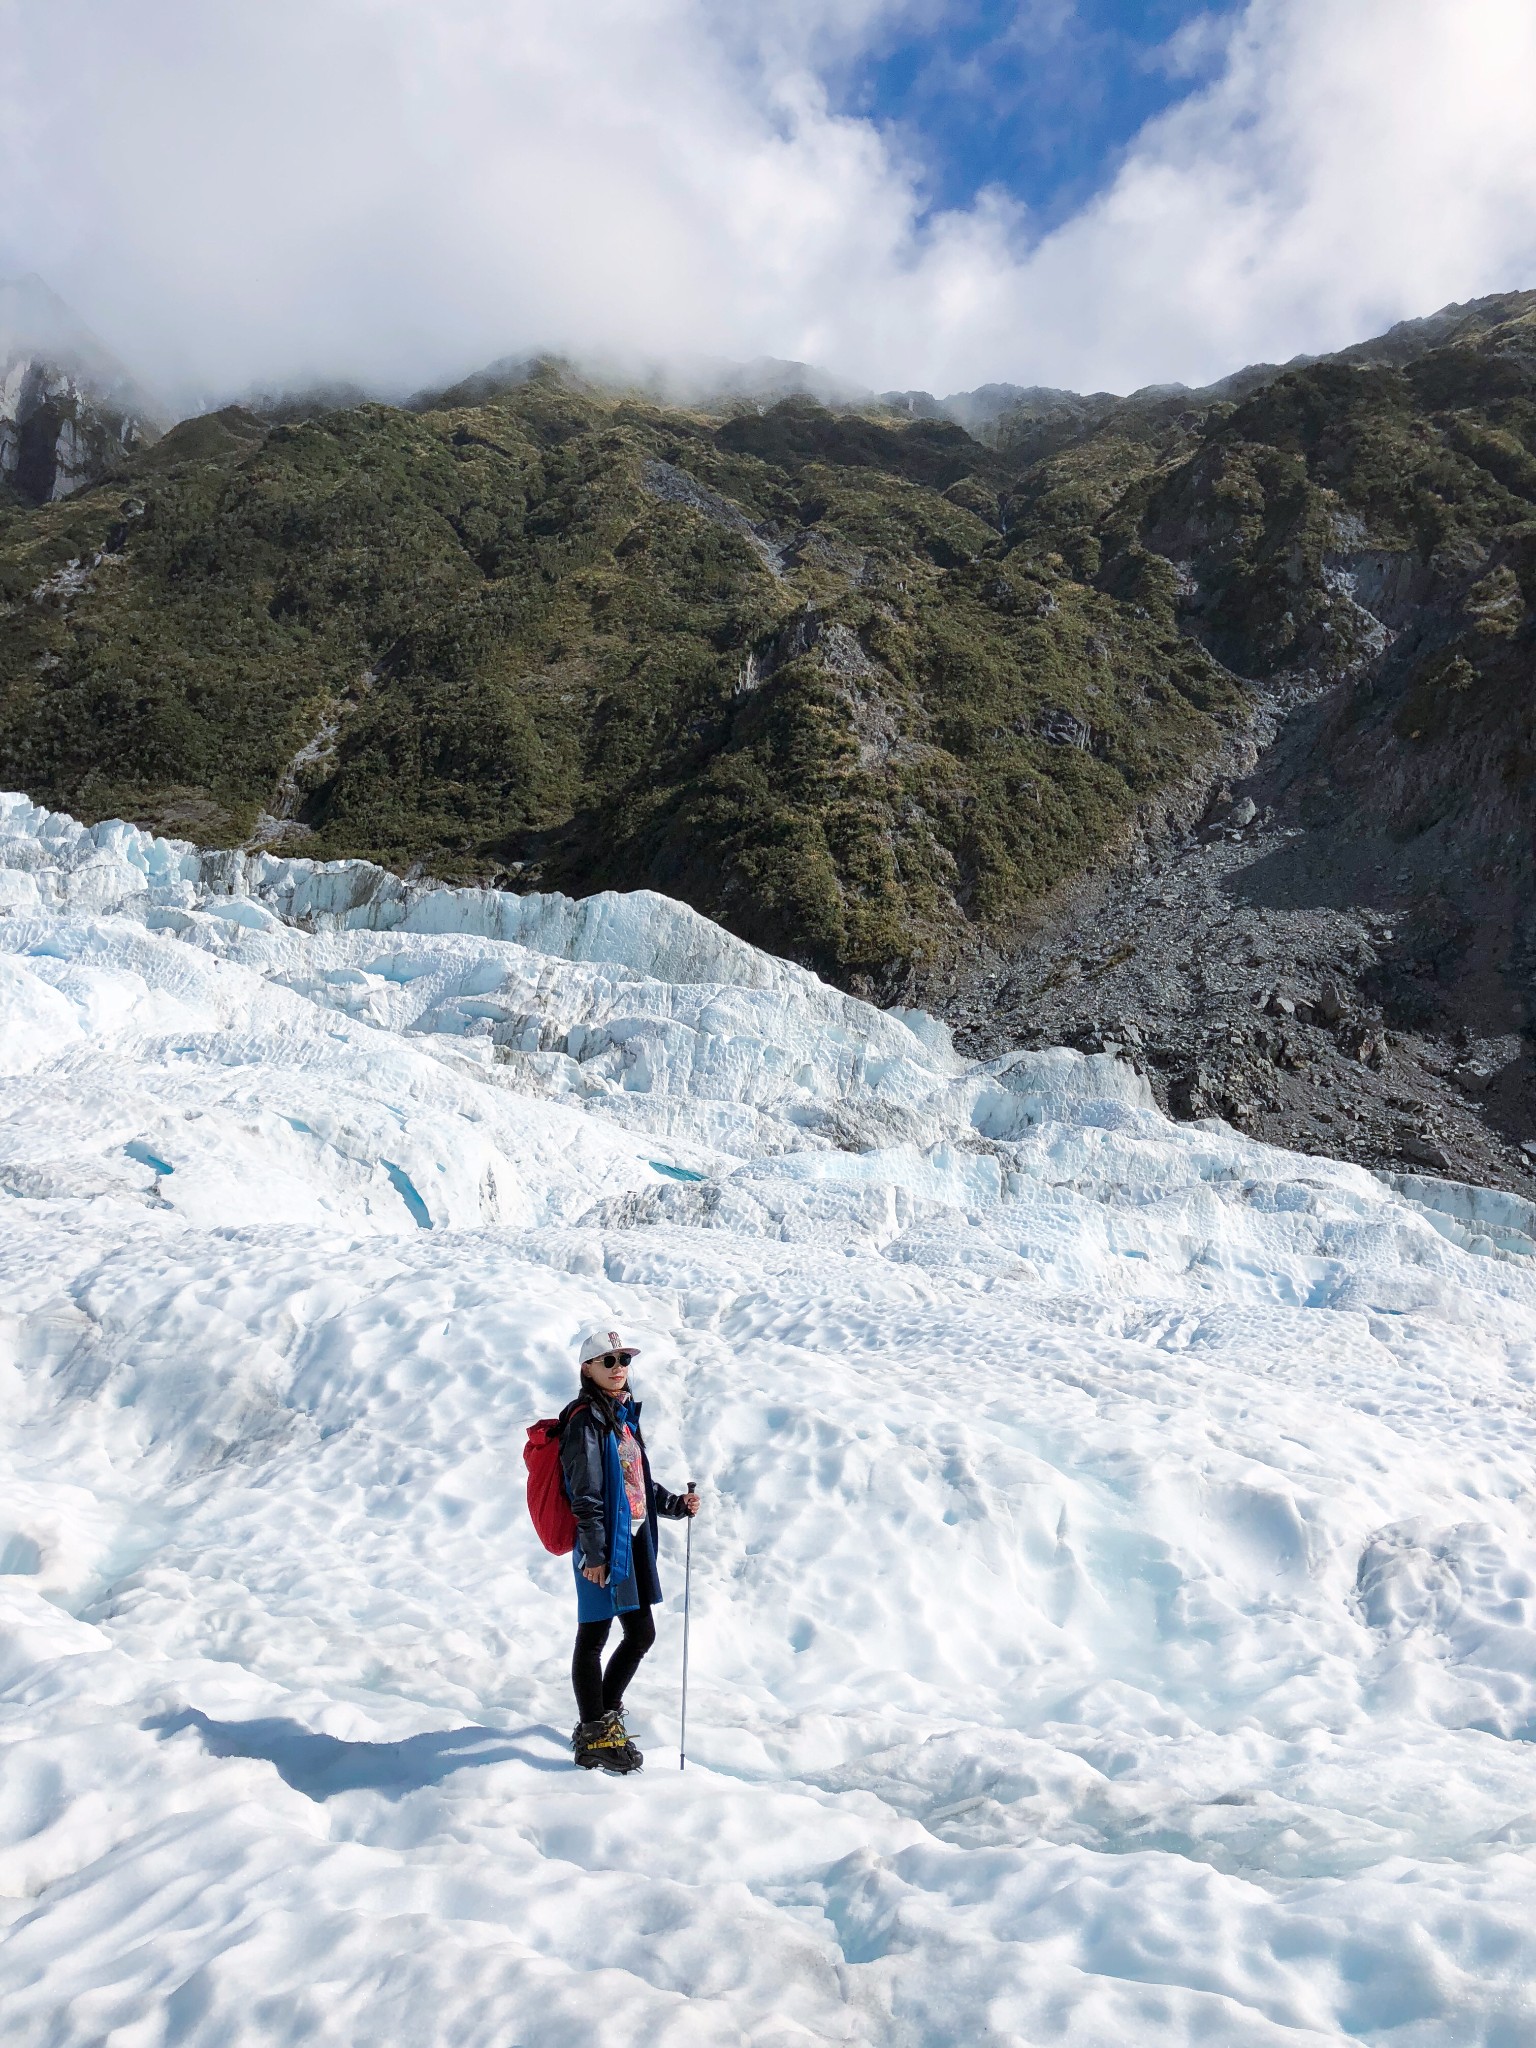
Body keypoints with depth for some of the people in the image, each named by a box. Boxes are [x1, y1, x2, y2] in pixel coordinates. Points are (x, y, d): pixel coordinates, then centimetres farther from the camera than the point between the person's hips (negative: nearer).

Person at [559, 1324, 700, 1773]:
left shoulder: (624, 1415, 15)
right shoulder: (586, 1420, -12)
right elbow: (585, 1495, -15)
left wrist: (676, 1504, 13)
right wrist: (593, 1553, -17)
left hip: (633, 1540, 9)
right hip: (604, 1546, -9)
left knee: (641, 1634, 15)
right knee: (594, 1635, 3)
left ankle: (604, 1715, 32)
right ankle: (593, 1737, 15)